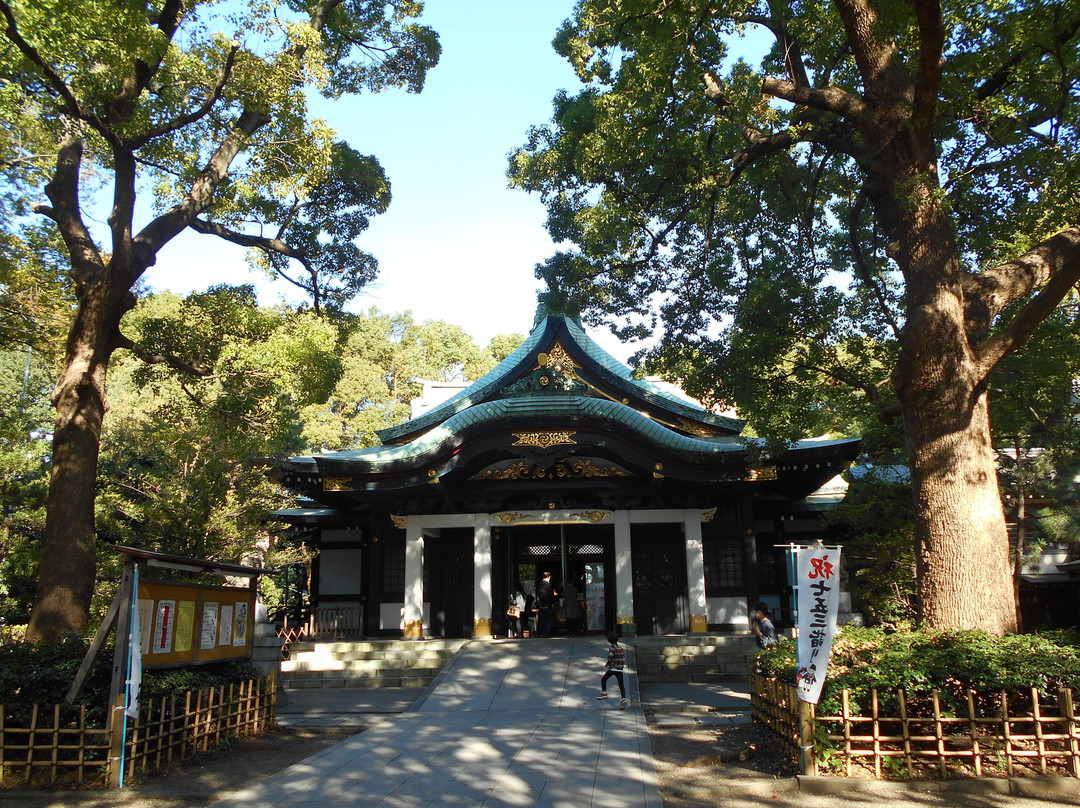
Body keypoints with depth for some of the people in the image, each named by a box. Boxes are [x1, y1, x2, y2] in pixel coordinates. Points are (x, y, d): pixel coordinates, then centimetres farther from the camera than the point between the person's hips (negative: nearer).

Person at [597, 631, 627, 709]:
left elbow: (610, 659, -16)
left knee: (603, 679, 14)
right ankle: (623, 699, -8)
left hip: (612, 668, -5)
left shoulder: (612, 648, -11)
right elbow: (624, 659, 12)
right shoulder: (622, 648, 8)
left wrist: (606, 665, 1)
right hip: (620, 669, 5)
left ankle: (604, 693, 5)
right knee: (621, 684, 4)